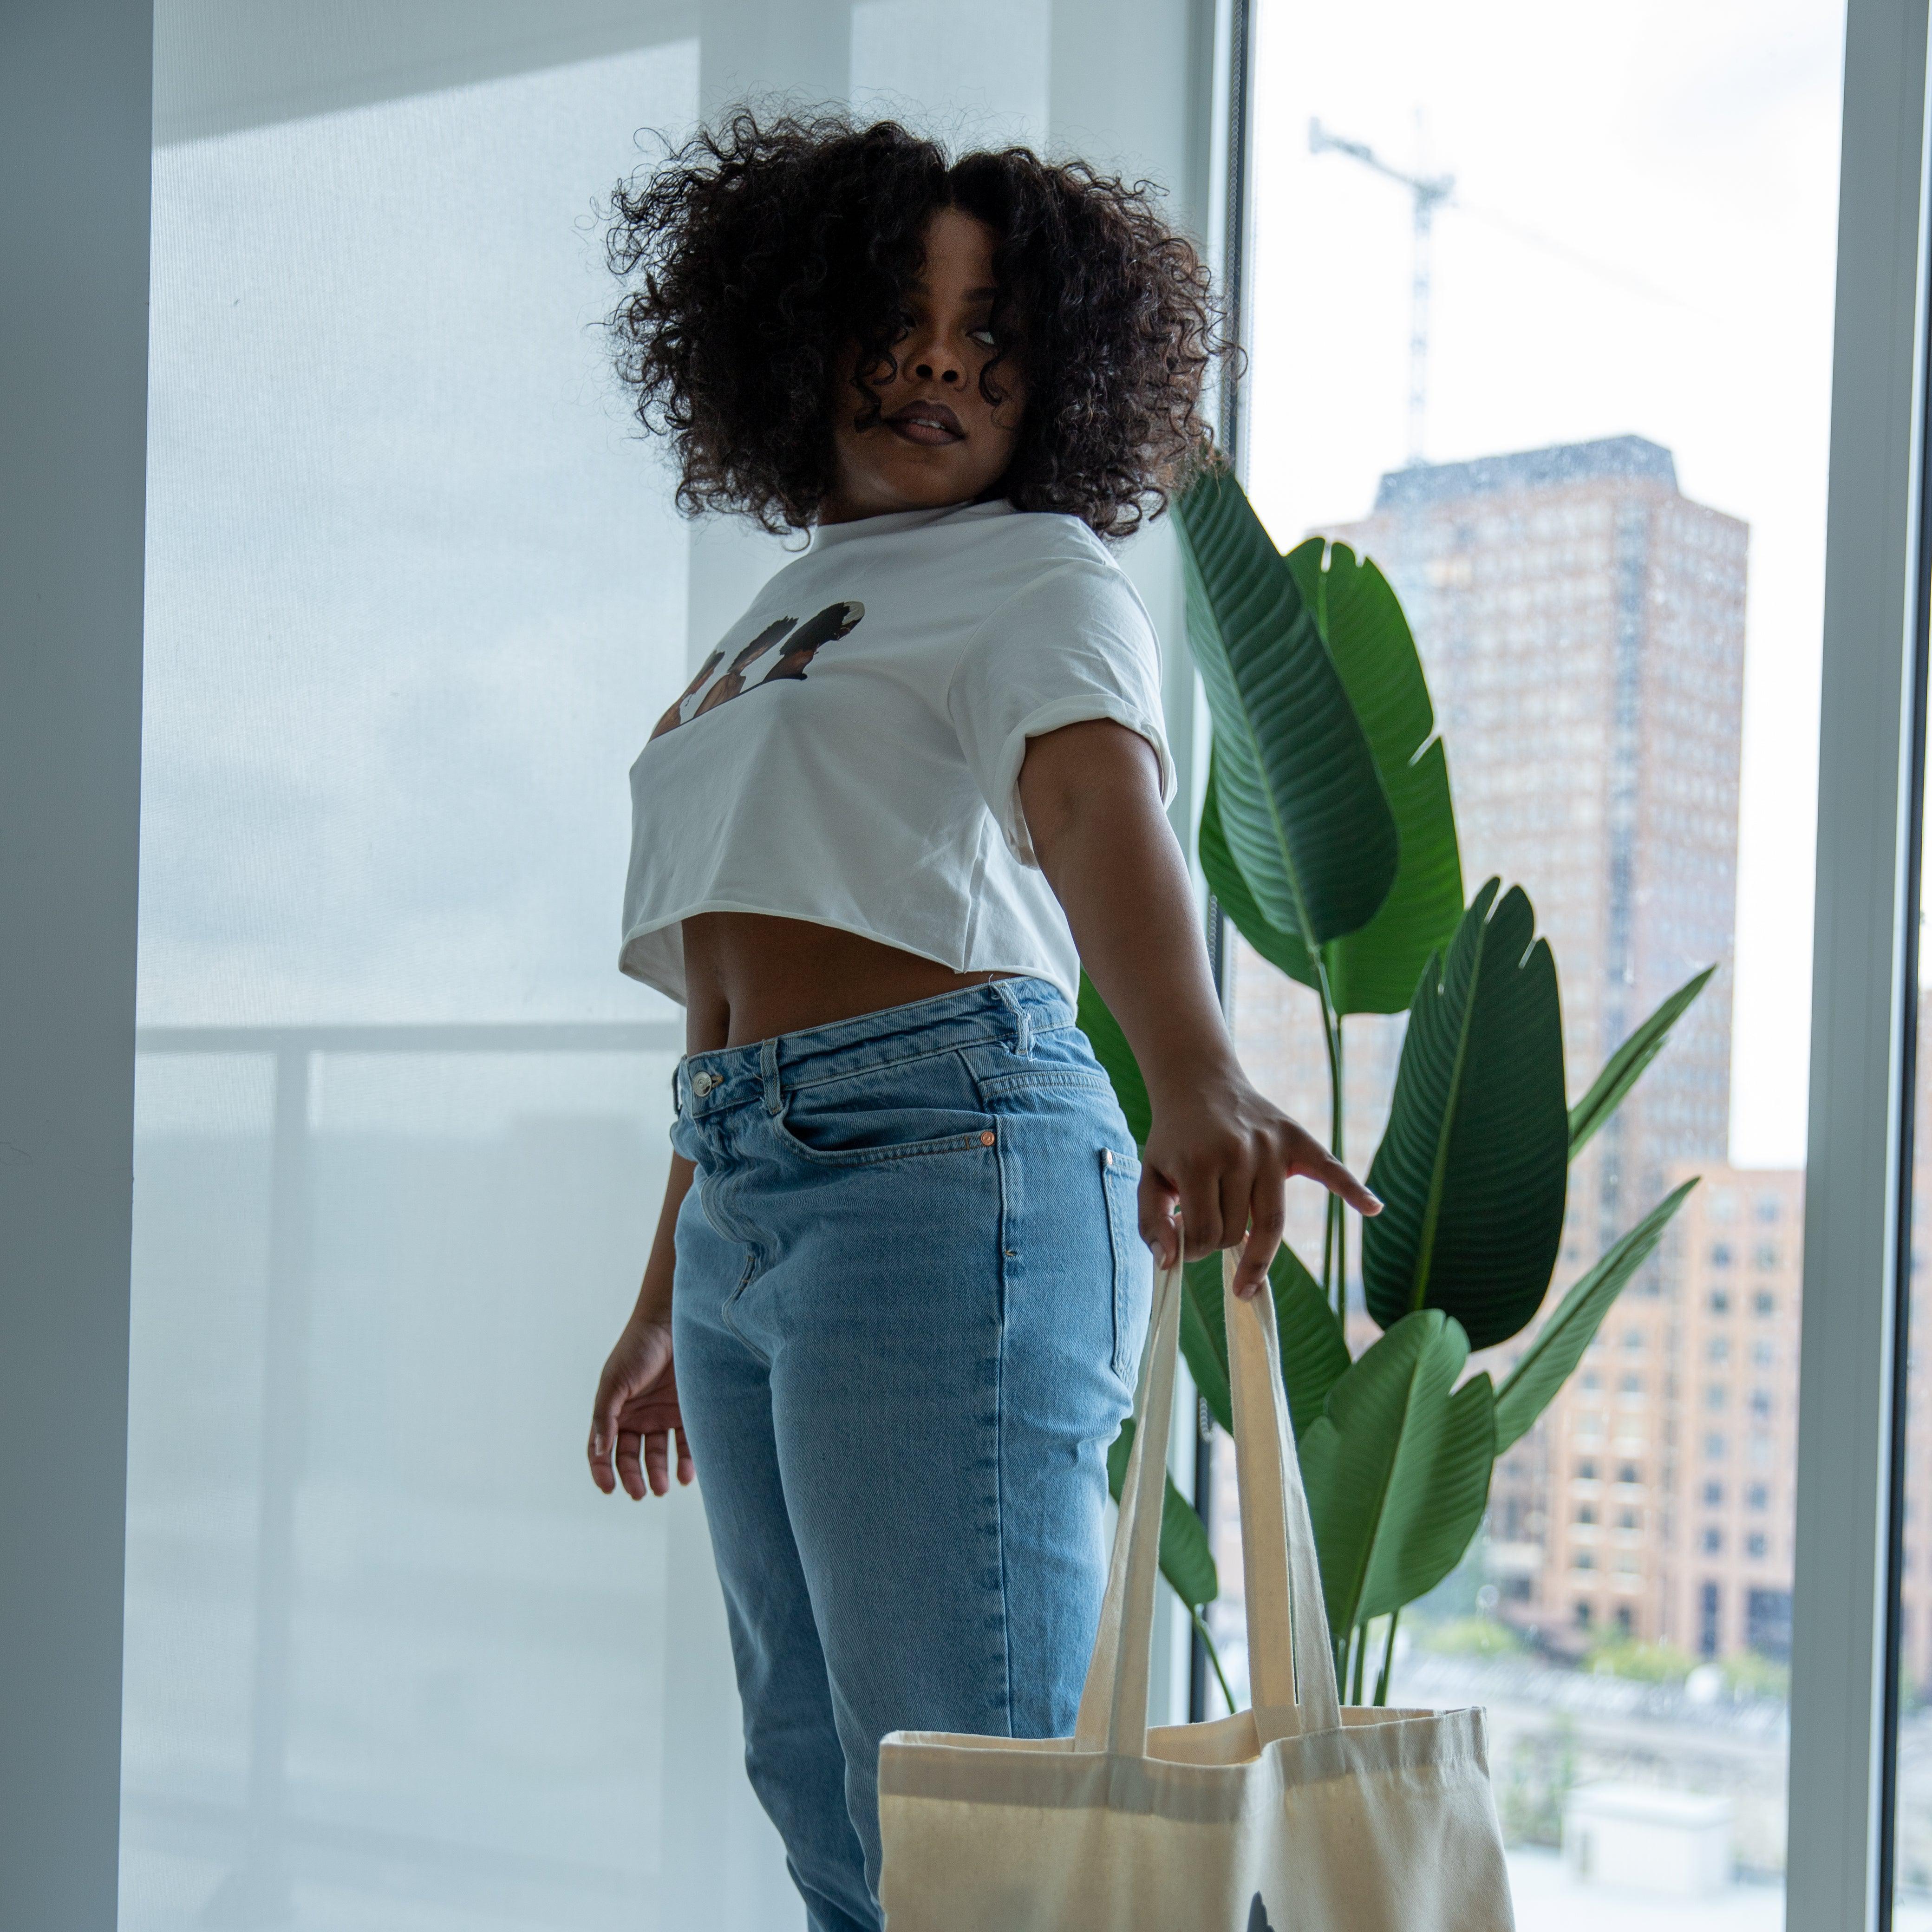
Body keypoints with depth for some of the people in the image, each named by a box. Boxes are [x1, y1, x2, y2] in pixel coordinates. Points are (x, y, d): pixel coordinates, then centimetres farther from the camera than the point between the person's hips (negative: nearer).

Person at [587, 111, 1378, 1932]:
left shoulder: (1042, 580, 1)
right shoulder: (786, 612, 25)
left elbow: (1100, 810, -21)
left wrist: (1197, 1082, -40)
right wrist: (664, 1305, 29)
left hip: (942, 1163, -8)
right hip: (745, 1206, 8)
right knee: (821, 1785, 10)